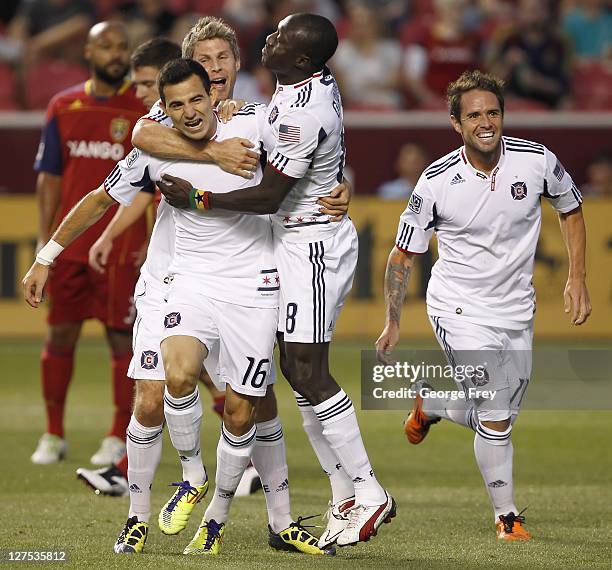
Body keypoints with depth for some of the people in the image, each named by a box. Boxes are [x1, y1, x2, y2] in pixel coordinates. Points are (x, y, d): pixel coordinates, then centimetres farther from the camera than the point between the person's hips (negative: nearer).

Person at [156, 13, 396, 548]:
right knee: (298, 370, 11)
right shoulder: (319, 82, 4)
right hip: (300, 238, 10)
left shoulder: (302, 116, -26)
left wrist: (197, 197, -14)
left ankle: (367, 491, -3)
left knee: (309, 375, -9)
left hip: (312, 246, -10)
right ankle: (346, 496, 14)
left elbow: (270, 196, -20)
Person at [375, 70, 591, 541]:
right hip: (460, 308, -4)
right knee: (495, 415, -16)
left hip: (516, 310, 4)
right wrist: (393, 322, -3)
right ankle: (507, 516, 3)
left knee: (500, 420, 12)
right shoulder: (436, 183, -17)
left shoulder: (536, 160, -12)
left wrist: (577, 280, 3)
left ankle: (429, 402, 41)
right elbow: (403, 255, -4)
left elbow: (571, 209, 9)